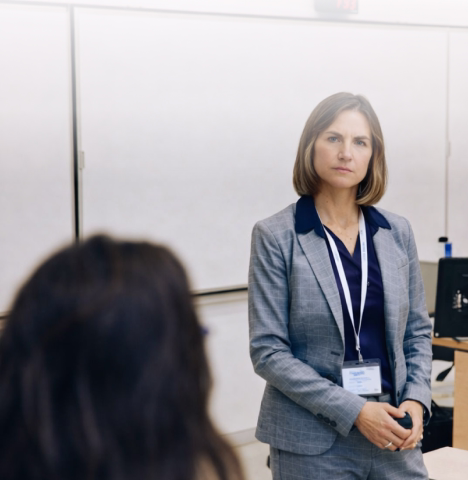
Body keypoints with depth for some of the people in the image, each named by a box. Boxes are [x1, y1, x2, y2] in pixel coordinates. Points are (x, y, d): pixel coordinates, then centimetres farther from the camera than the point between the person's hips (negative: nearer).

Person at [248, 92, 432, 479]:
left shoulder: (397, 233, 5)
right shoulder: (275, 237, -7)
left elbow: (417, 331, 12)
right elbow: (268, 351, -10)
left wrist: (416, 400, -6)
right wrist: (353, 410, -16)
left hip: (394, 438, 3)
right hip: (313, 443, -3)